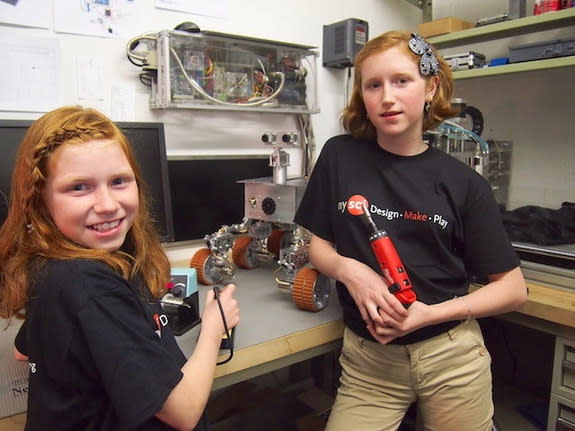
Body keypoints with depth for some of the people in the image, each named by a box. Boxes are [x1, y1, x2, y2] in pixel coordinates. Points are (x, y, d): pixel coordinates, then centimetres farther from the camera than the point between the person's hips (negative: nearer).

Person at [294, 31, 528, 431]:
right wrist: (349, 270, -18)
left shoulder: (463, 182, -6)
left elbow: (513, 288, -2)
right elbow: (318, 245, 4)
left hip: (452, 355, 1)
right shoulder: (339, 156, -5)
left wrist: (430, 314, -16)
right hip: (367, 357, 0)